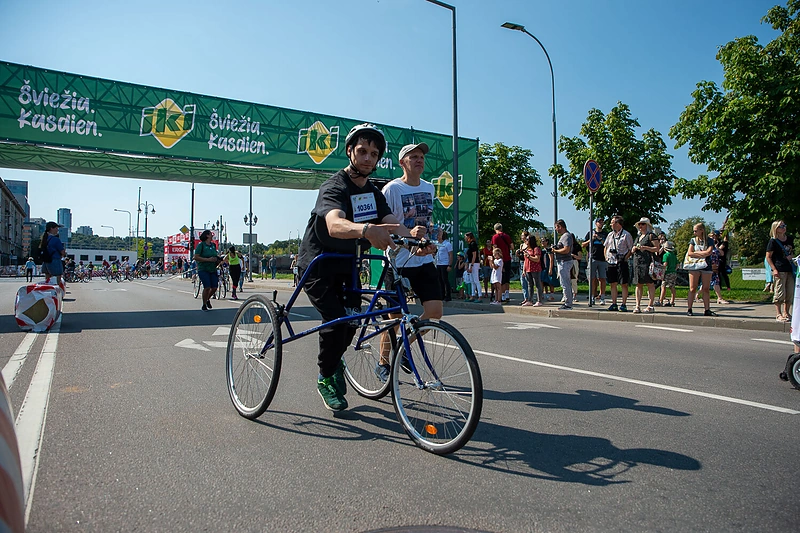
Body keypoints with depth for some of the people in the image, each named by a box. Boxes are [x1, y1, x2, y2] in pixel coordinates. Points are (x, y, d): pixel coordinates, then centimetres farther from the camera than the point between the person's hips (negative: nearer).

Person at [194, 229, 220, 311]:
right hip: (203, 269, -6)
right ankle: (204, 305, 6)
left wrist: (217, 260, 2)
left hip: (213, 270, 6)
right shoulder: (201, 245, -7)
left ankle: (208, 299, 29)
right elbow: (196, 257, -14)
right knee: (207, 287, -14)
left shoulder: (213, 245, 12)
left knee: (214, 287, -1)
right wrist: (208, 259, -21)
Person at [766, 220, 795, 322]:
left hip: (789, 269, 6)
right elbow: (768, 257, -7)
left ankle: (786, 312, 22)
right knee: (780, 292, -5)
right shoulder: (773, 241, -7)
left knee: (790, 292, 9)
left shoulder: (790, 239, 11)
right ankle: (778, 314, 4)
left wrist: (791, 257, 3)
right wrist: (774, 269, -14)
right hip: (779, 270, -6)